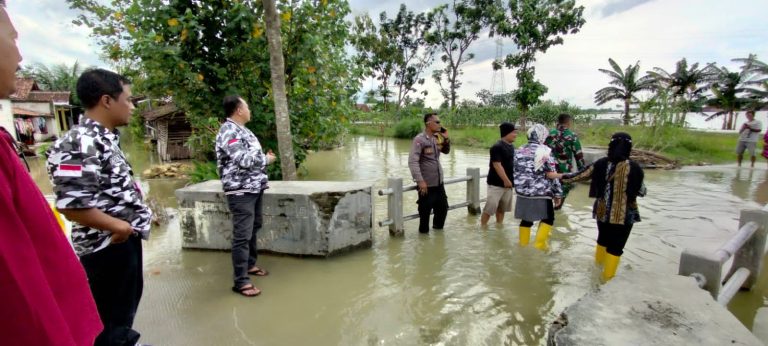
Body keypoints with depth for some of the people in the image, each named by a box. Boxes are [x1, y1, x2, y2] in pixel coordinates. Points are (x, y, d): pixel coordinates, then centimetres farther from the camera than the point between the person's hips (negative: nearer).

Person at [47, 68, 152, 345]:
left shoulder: (105, 138, 8)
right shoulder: (81, 144, -23)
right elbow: (70, 204, -29)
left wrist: (138, 214, 9)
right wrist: (119, 226, -19)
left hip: (125, 238, 10)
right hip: (107, 245, -10)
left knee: (127, 300, 27)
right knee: (109, 316, 9)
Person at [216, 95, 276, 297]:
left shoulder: (241, 129, 15)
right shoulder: (228, 131, -16)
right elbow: (243, 160, -24)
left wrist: (264, 157, 5)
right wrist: (267, 159, -10)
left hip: (254, 188, 10)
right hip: (240, 191, -10)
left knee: (254, 228, 19)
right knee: (242, 235, -6)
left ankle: (250, 265, 36)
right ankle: (240, 281, 2)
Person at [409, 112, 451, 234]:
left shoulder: (437, 138, 7)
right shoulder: (419, 139, -15)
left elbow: (446, 151, 22)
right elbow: (412, 161, -21)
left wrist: (446, 138, 3)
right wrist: (420, 180, -26)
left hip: (439, 182, 7)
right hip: (427, 184, -7)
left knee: (443, 207, 19)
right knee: (425, 210, 6)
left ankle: (438, 227, 41)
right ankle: (424, 232, 26)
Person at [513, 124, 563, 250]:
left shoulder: (519, 151, 5)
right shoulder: (545, 151, -10)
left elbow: (515, 173, 12)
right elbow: (552, 175, -9)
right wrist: (558, 193, 0)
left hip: (522, 193, 5)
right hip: (541, 193, -5)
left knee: (526, 219, 17)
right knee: (548, 218, 14)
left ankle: (523, 244, 24)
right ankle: (539, 244, 8)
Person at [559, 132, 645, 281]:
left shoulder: (601, 164, -9)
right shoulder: (634, 168, -13)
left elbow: (581, 174, 1)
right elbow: (641, 191, -1)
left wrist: (562, 176, 14)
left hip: (603, 212, 3)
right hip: (624, 215, -3)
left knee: (603, 239, 24)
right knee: (616, 246, 9)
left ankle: (599, 266, 42)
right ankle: (607, 276, 19)